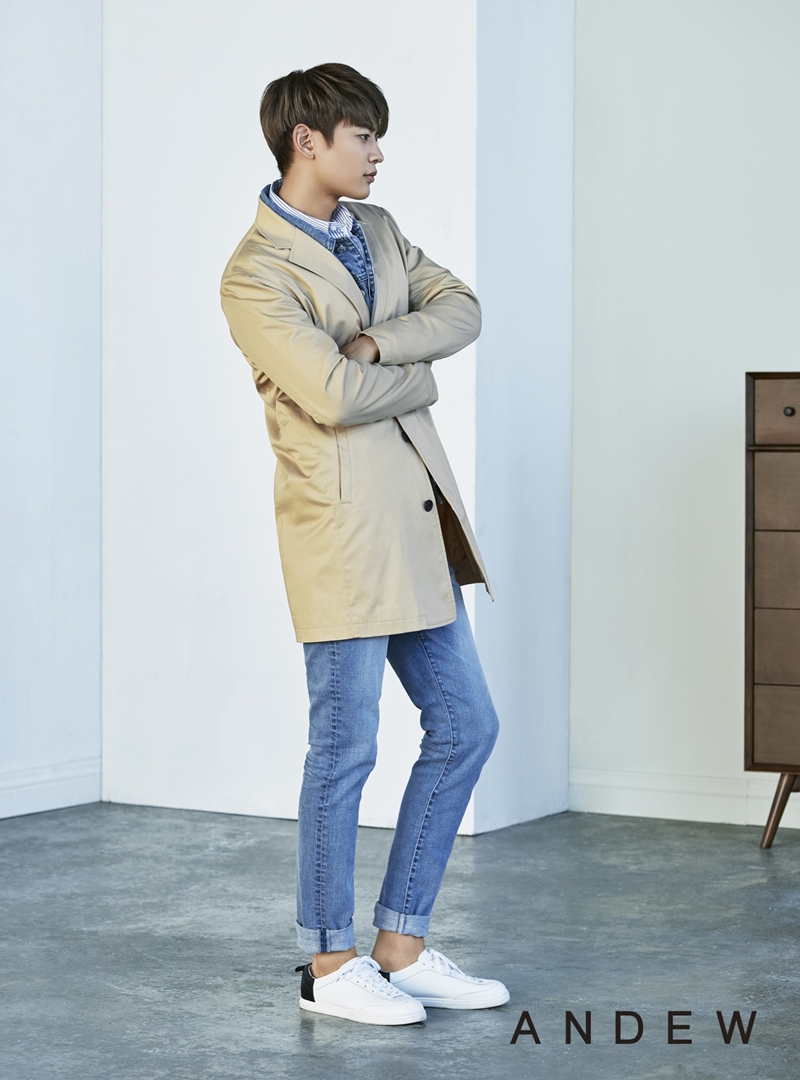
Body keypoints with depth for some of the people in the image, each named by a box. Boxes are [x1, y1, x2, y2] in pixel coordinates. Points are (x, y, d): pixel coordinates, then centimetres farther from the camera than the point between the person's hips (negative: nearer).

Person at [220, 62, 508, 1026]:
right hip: (343, 519, -9)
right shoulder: (255, 274, -11)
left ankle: (401, 947, 19)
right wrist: (415, 377, -2)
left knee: (465, 726, 10)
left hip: (419, 514, 9)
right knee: (345, 746, -2)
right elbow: (334, 396, -20)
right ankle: (330, 962, 12)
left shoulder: (376, 230, 15)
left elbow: (459, 309, 3)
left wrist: (377, 345, -13)